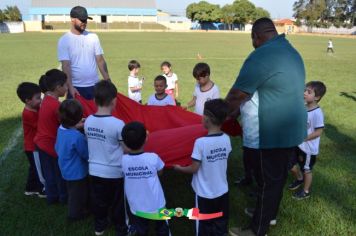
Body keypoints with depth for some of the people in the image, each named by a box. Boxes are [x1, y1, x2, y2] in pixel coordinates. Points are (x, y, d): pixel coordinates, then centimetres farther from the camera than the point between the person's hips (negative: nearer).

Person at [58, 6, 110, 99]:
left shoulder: (93, 37, 5)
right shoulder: (64, 40, -6)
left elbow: (100, 60, 5)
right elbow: (66, 66, -12)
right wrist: (70, 87, -23)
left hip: (94, 85, 3)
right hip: (76, 87, -3)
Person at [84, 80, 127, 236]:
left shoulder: (88, 121, -7)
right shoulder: (118, 124, -23)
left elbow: (90, 143, 6)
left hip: (95, 169, 5)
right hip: (114, 172, -4)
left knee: (99, 200, 22)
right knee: (117, 202, 15)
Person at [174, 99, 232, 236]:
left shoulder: (200, 142, -24)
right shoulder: (226, 139, -9)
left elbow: (194, 169, -17)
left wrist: (179, 168, 1)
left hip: (205, 193, -4)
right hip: (222, 191, 4)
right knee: (221, 225, 22)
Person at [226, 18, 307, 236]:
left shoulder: (261, 56, -20)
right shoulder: (290, 51, 11)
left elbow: (235, 95, -15)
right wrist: (237, 112, 16)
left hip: (273, 132, -9)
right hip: (291, 128, 9)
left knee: (267, 181, 5)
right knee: (278, 177, 22)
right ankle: (269, 214, 42)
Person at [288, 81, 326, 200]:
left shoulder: (317, 113, -25)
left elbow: (318, 132, -23)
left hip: (308, 148, -7)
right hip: (297, 144, 7)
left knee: (306, 169, 12)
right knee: (289, 164, 18)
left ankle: (306, 191, 35)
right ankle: (299, 179, 47)